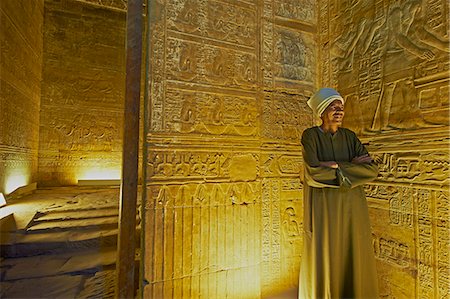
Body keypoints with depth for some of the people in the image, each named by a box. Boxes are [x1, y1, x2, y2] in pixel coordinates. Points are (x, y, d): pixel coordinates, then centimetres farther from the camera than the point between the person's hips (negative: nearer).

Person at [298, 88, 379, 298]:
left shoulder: (350, 136, 7)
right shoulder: (310, 135, -6)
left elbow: (372, 170, -1)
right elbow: (314, 172, -20)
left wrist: (337, 166, -13)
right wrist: (351, 166, -9)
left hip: (351, 207, 4)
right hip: (322, 207, -4)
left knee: (353, 258, 13)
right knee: (324, 259, 6)